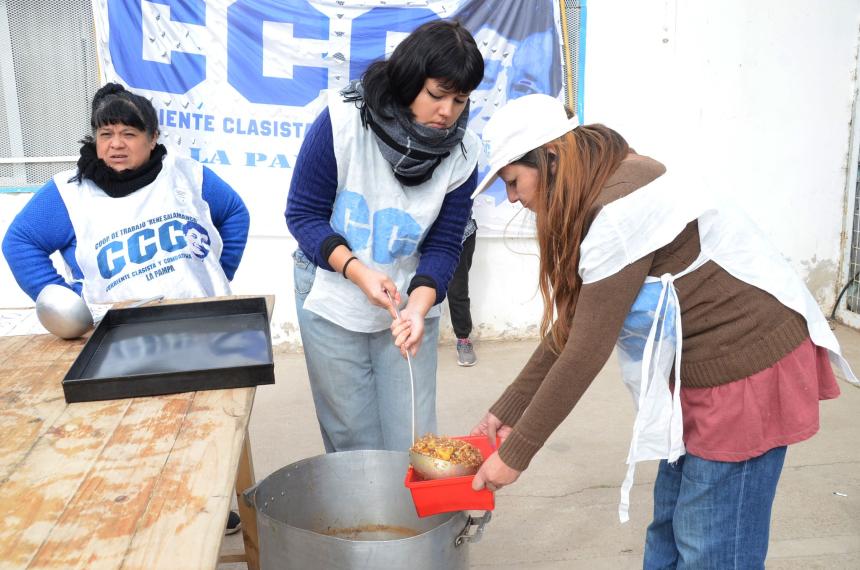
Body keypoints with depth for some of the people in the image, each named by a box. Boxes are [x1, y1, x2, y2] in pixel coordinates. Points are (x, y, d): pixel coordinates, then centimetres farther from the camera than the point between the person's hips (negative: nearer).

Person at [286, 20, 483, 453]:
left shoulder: (462, 153, -10)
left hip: (409, 306, 2)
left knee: (413, 441, 5)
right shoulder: (342, 121, -17)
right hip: (333, 302, -1)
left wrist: (418, 307, -25)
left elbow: (443, 246, -8)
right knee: (354, 440, 7)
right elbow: (304, 215, -12)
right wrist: (358, 270, -26)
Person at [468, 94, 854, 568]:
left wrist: (515, 454, -14)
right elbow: (569, 329, 7)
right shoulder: (595, 199, 5)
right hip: (702, 371, 9)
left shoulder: (621, 209, -24)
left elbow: (587, 351, -23)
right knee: (668, 528, 15)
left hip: (749, 368, -9)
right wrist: (505, 412, 8)